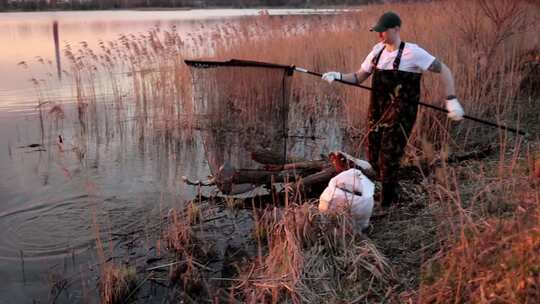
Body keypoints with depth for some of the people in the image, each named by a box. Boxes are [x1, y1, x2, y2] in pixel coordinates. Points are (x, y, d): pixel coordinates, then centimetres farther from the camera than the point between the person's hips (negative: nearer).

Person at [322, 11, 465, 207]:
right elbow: (359, 77, 12)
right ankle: (392, 191, 34)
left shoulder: (412, 52, -10)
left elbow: (444, 70, -6)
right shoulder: (378, 50, 9)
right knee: (373, 157, 11)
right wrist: (338, 76, -5)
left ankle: (387, 203, 12)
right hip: (377, 111, 7)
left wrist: (451, 101, -14)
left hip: (400, 115, -6)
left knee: (388, 158, -5)